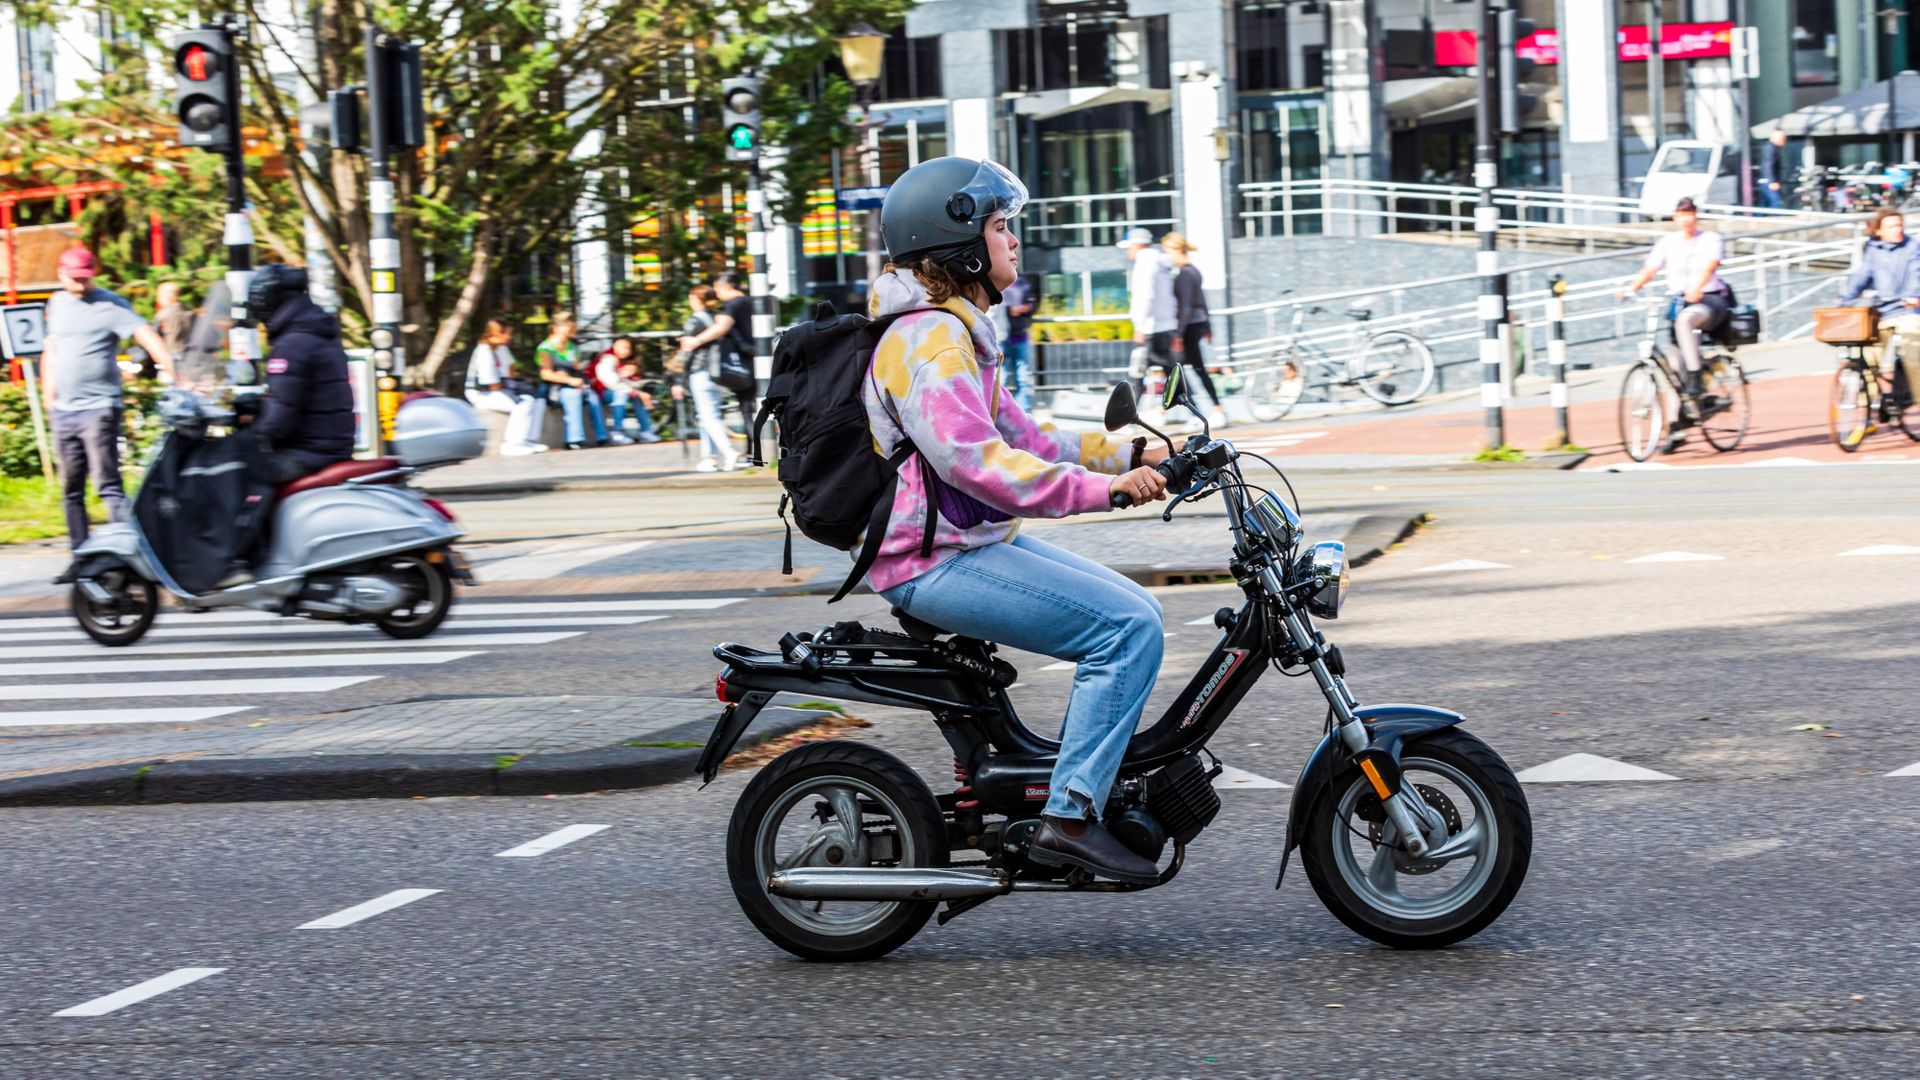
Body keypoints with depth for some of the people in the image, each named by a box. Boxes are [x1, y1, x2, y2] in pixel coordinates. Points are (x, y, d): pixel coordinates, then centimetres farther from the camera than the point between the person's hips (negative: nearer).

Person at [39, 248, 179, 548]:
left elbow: (148, 337, -17)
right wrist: (48, 394, 14)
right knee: (71, 489, 10)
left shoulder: (111, 306, -7)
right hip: (63, 411, 6)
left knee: (108, 484, -15)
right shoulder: (57, 303, 13)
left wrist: (176, 376, -30)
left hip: (99, 408, -6)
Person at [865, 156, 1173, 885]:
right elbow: (974, 460, -29)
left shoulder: (959, 331, 18)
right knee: (1126, 627, -18)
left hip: (975, 546, 11)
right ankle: (1070, 817, -19)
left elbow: (1018, 436, 22)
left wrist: (1128, 455, 13)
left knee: (1136, 615, 12)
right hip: (938, 565, -11)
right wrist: (1102, 489, -32)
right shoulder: (929, 339, -17)